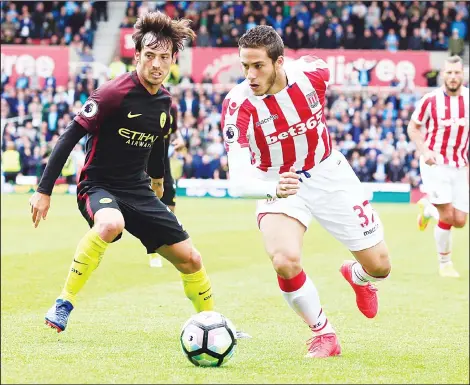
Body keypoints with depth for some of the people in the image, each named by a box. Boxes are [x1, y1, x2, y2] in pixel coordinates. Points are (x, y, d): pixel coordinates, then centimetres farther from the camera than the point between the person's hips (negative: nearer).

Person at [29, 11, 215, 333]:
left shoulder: (164, 101, 4)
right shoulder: (114, 93, -18)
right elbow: (70, 137, -16)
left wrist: (158, 181, 33)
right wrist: (44, 191, -18)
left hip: (138, 189, 7)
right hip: (98, 185, -7)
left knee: (190, 259, 4)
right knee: (111, 223, -41)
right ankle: (63, 305, -27)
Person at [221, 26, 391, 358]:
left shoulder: (312, 73, -22)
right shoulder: (238, 105, -29)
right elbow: (238, 180, -38)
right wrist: (273, 188, -58)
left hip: (329, 175, 2)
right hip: (278, 185, -2)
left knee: (379, 265, 4)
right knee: (285, 260, -29)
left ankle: (358, 277, 45)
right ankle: (324, 334, -2)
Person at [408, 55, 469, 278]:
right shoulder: (431, 100, -10)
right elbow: (413, 127, 0)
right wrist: (424, 150, -16)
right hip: (435, 163, -4)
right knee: (447, 216, -14)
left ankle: (428, 208, 34)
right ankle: (445, 263, 7)